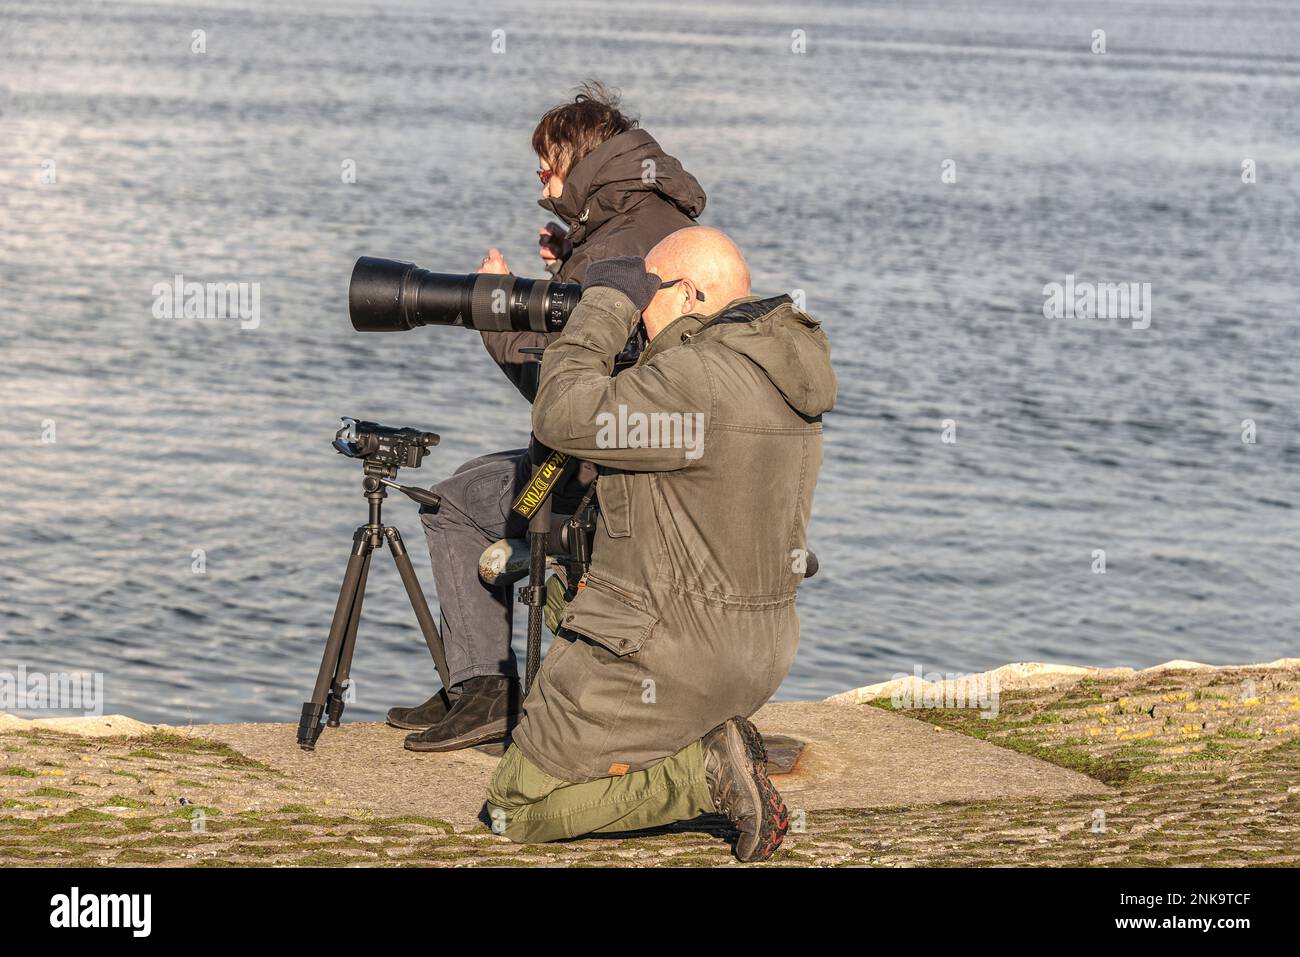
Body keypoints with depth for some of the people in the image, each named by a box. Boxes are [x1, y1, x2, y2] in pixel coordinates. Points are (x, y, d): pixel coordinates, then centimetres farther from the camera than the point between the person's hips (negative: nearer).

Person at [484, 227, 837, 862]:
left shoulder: (699, 379, -22)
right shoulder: (777, 372, 8)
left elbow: (563, 416, -21)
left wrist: (608, 302, -10)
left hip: (672, 656, -10)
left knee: (515, 808, 1)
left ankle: (706, 773, -9)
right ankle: (712, 745, 9)